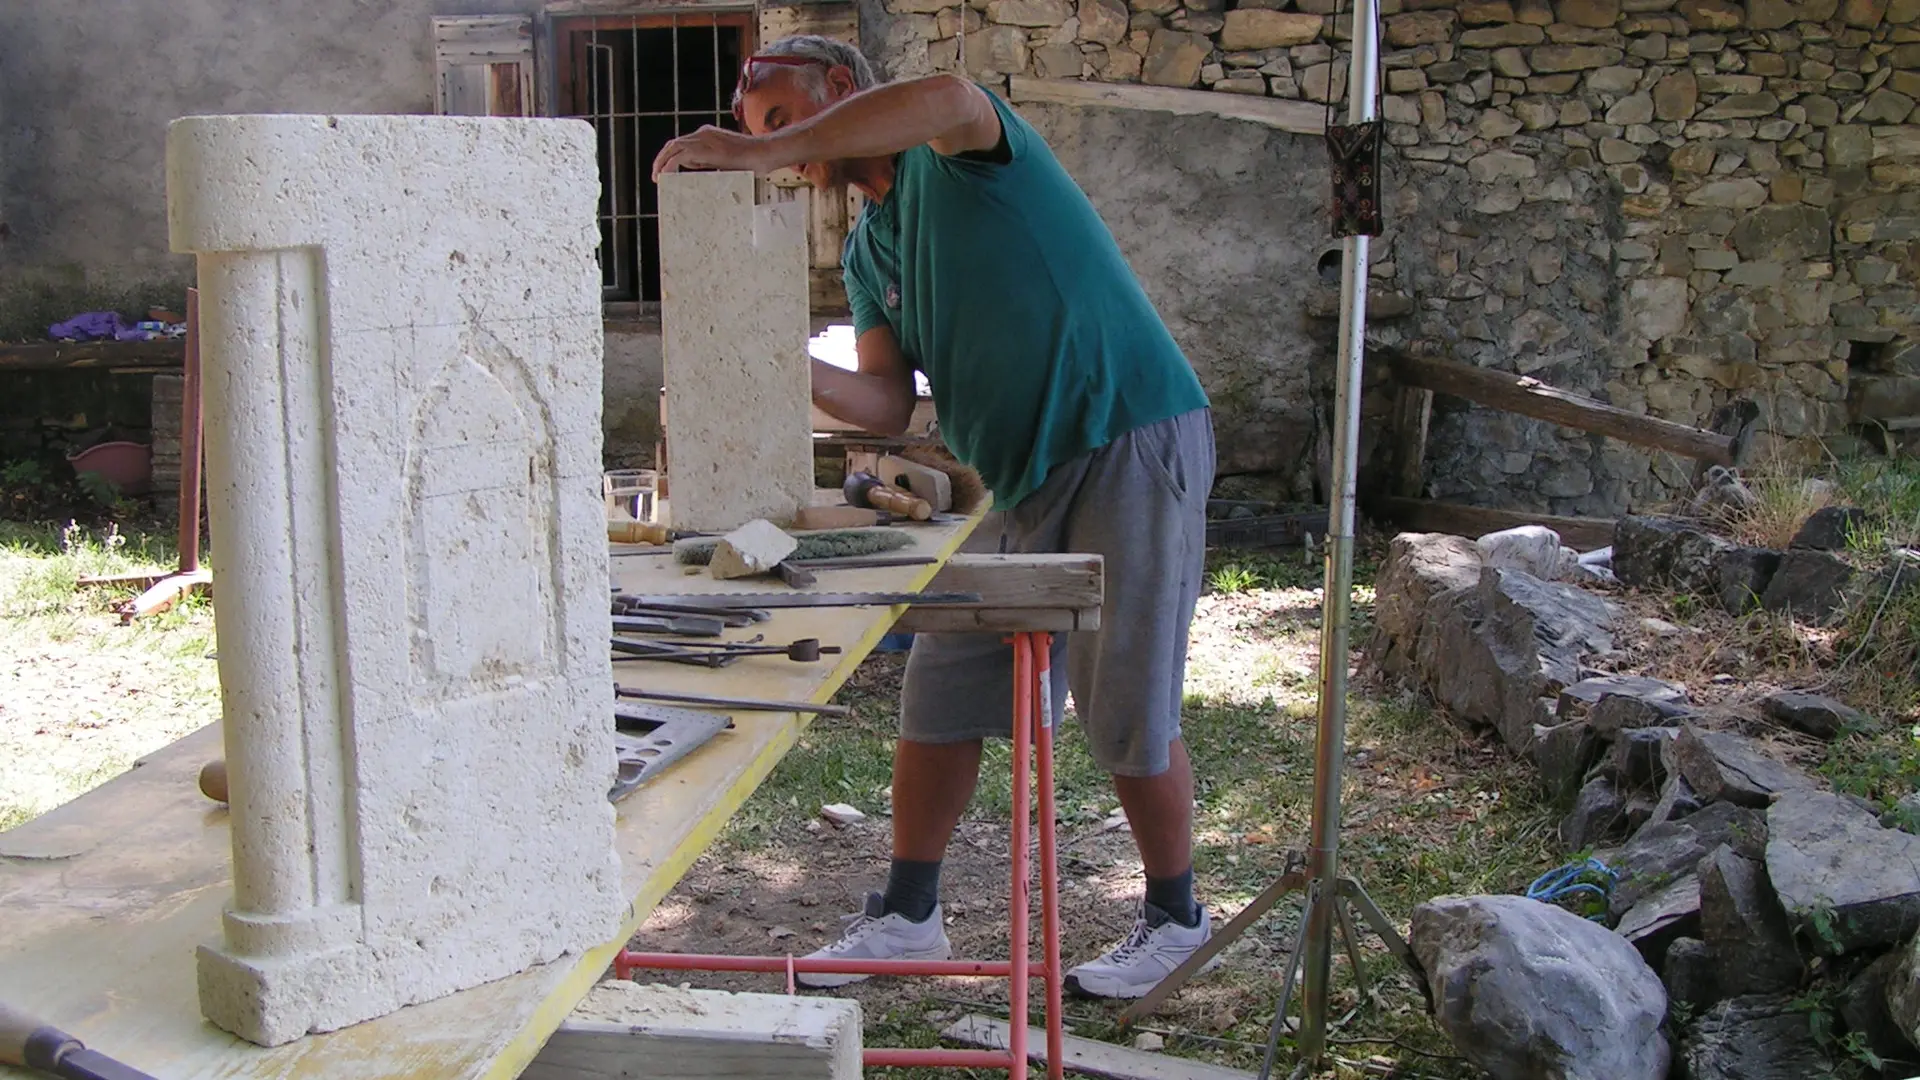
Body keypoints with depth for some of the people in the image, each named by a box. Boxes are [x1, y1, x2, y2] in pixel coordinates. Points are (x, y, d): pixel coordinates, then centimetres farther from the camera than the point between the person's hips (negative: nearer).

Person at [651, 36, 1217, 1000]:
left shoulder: (956, 151, -7)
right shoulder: (866, 252, 15)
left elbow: (946, 99, -35)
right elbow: (887, 403, 3)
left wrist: (761, 151, -34)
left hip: (1136, 444, -8)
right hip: (1027, 482, 8)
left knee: (1126, 707, -3)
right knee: (940, 690, 7)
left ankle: (1173, 918, 18)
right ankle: (908, 914, 21)